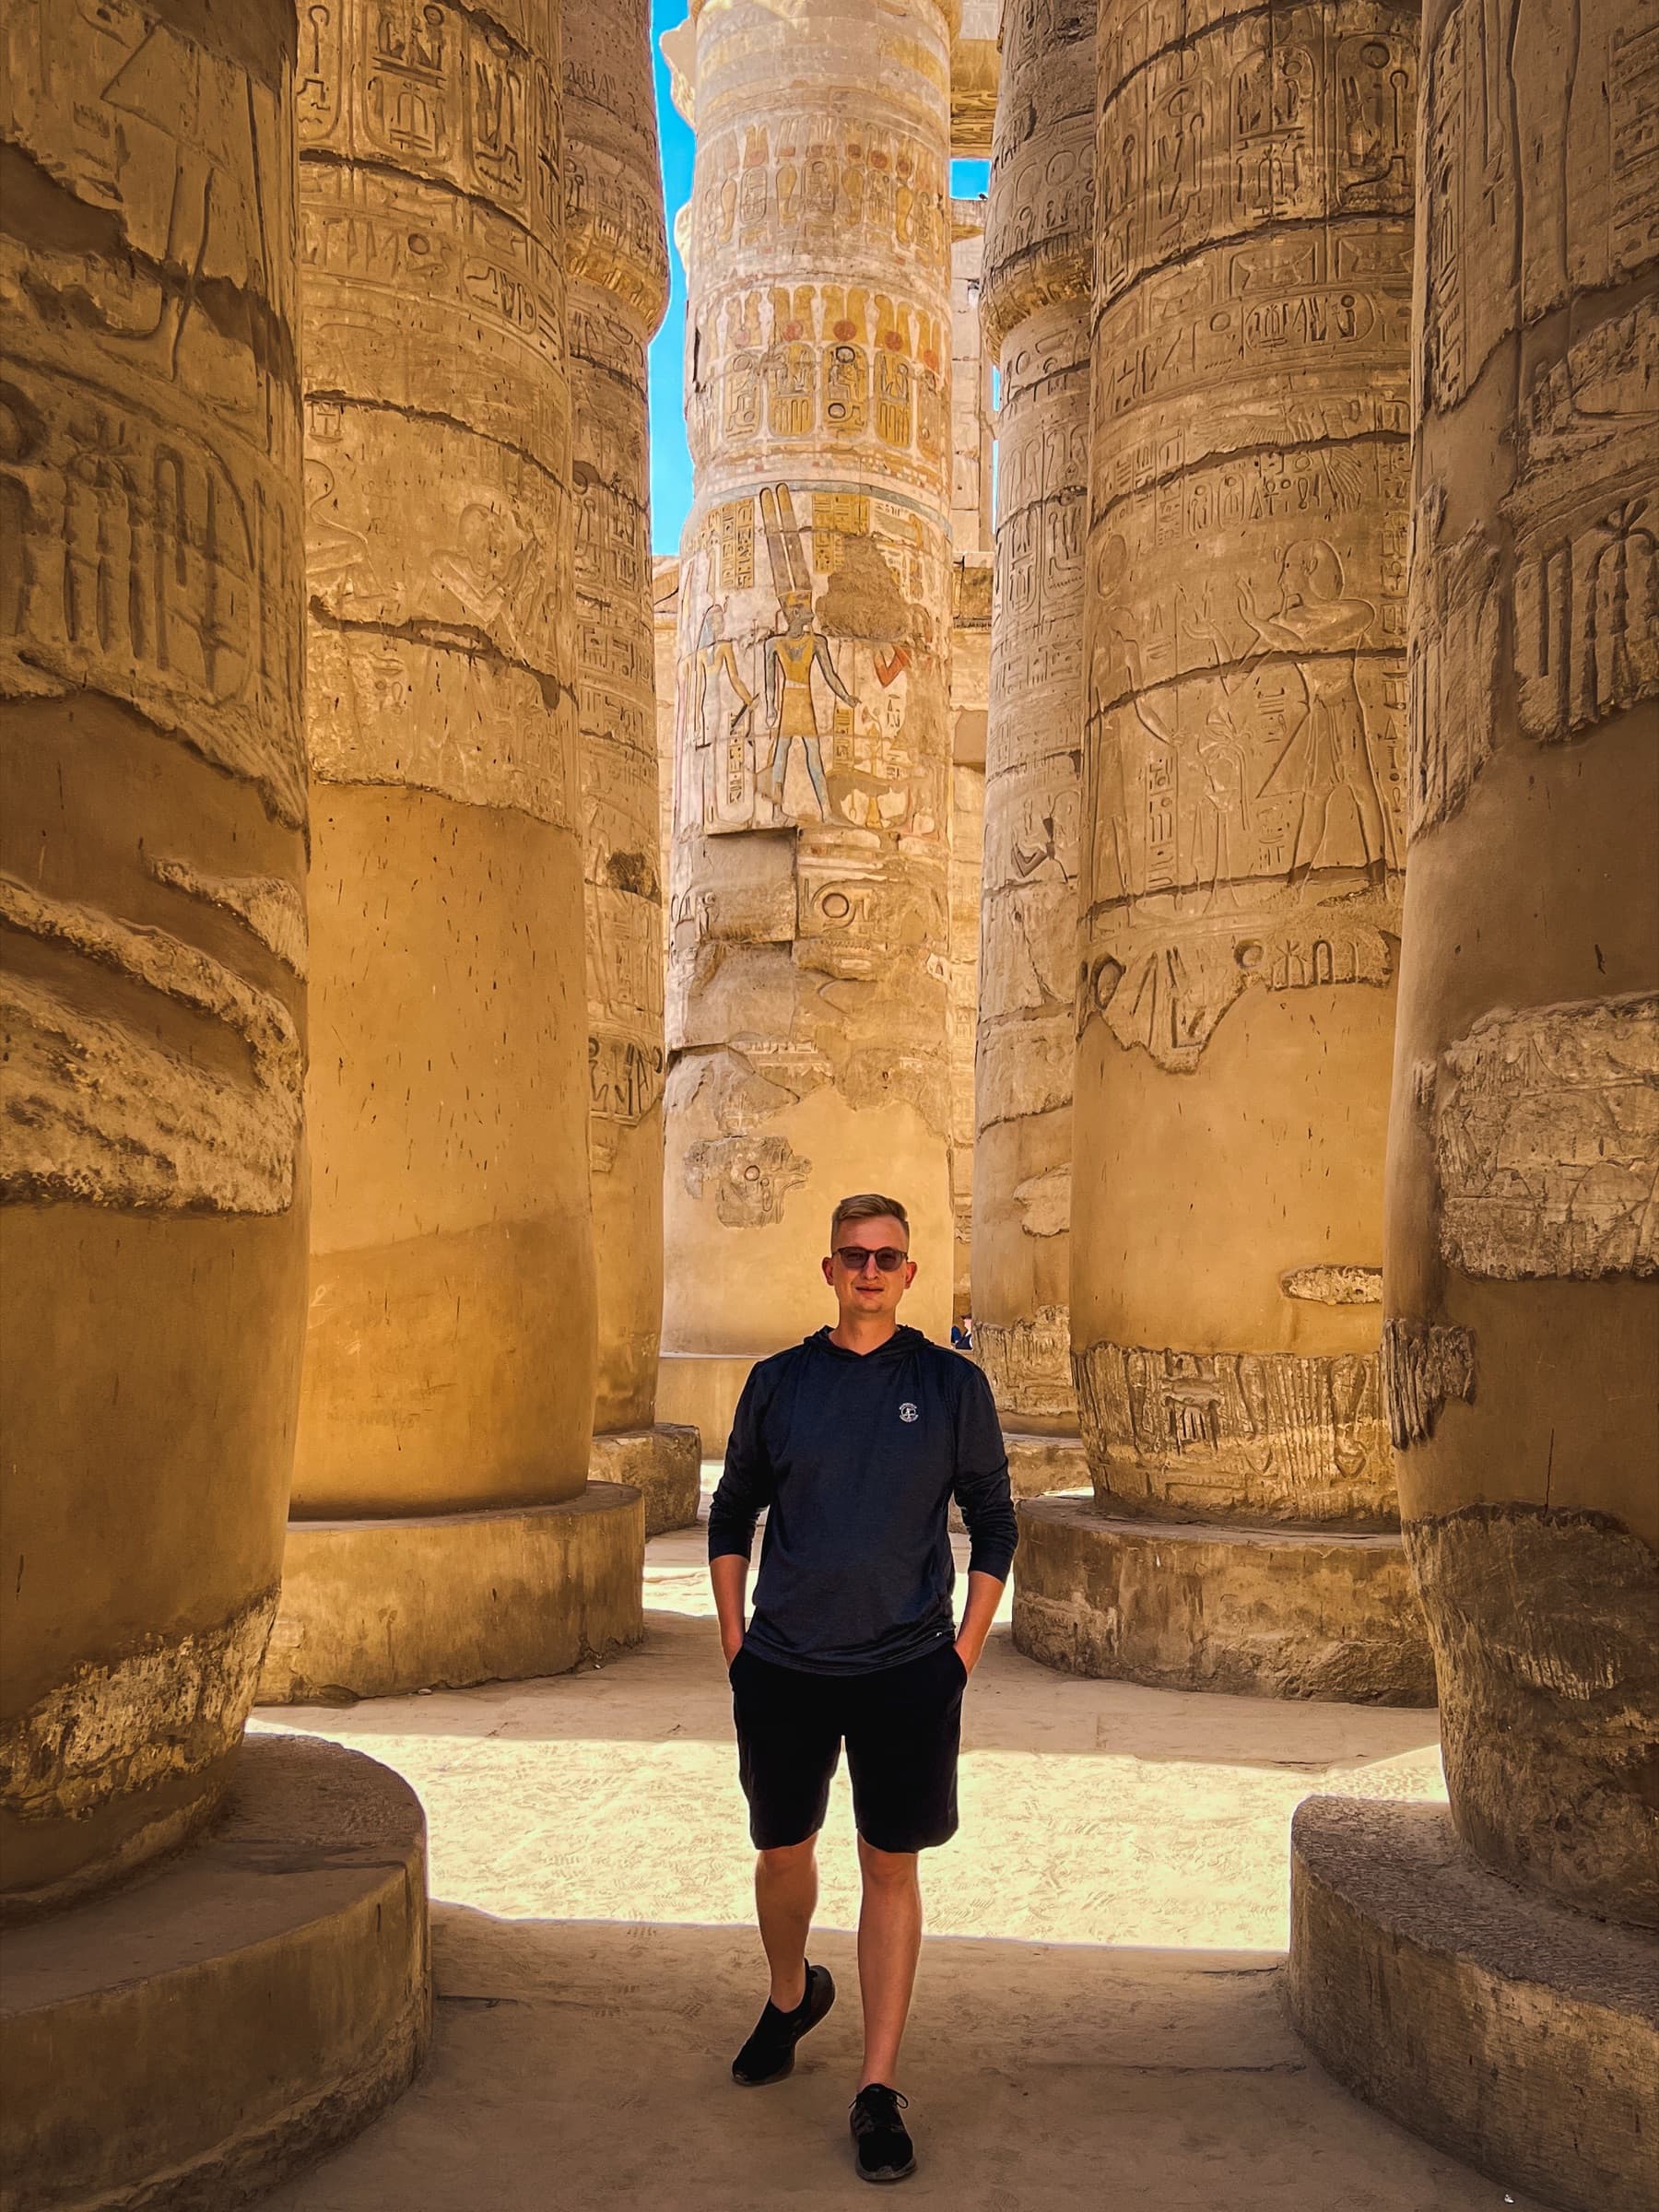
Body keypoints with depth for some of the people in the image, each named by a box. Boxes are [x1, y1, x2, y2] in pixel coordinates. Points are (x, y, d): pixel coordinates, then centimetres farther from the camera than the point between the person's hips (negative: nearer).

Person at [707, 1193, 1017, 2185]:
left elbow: (994, 1525, 4)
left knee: (892, 1870, 3)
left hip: (908, 1669, -2)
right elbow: (732, 1517, 11)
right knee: (782, 1849, 16)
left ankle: (879, 2091, 12)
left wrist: (965, 1653, -1)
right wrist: (735, 1642, 5)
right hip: (784, 1667, 2)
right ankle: (793, 1995, 44)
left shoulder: (953, 1384, -2)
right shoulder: (778, 1382, 2)